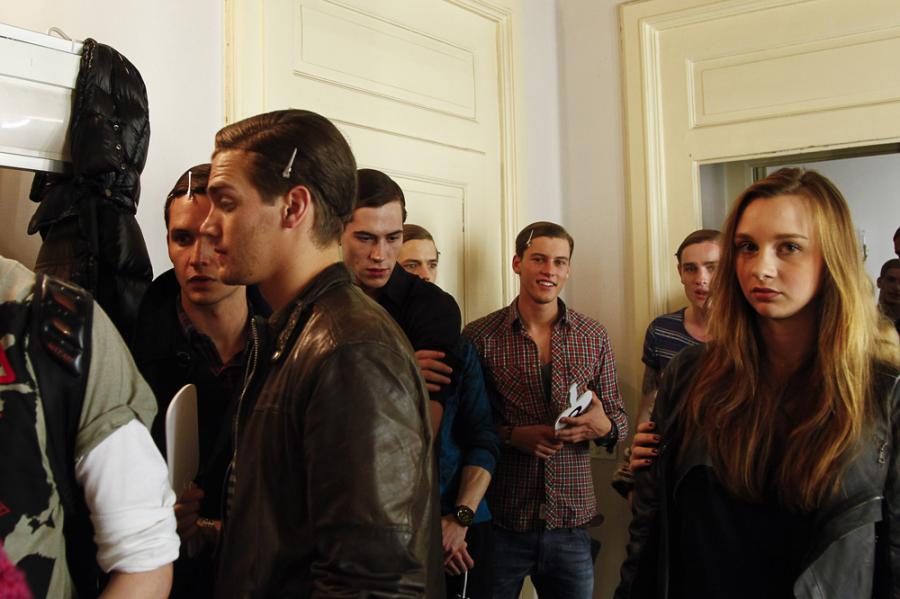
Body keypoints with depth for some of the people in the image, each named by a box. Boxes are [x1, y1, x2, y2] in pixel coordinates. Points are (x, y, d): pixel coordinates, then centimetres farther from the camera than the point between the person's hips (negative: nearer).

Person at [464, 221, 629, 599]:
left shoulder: (593, 337, 5)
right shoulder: (479, 336, -4)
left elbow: (617, 418, 10)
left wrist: (603, 426, -12)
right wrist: (511, 436, -17)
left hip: (571, 523, 3)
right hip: (500, 521, -2)